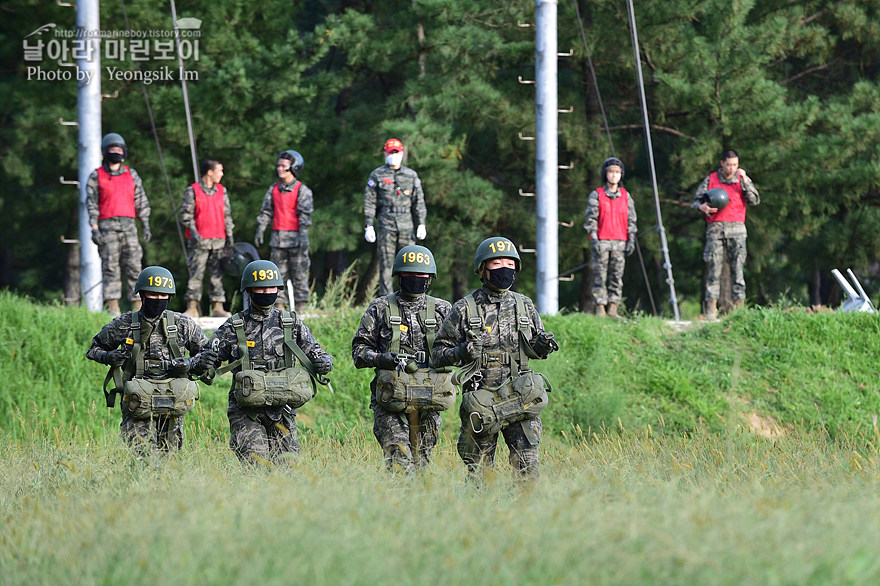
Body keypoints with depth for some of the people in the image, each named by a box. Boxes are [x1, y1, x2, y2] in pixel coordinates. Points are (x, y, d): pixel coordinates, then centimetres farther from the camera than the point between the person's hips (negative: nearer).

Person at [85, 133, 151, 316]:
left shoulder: (131, 175, 15)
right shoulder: (97, 176, 5)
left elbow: (140, 201, 16)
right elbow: (91, 203, 1)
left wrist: (146, 225, 9)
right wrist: (94, 228, -8)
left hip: (129, 225, 3)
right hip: (107, 225, -3)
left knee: (133, 265, -1)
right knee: (110, 266, -7)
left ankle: (137, 304, 1)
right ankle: (112, 307, -9)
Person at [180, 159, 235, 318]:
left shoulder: (222, 191, 13)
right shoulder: (192, 191, -1)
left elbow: (227, 214, 17)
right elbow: (186, 214, -3)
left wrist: (229, 234, 10)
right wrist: (193, 231, -15)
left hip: (219, 239, 4)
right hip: (199, 240, -4)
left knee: (217, 274, 4)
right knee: (196, 274, -6)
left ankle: (217, 307, 6)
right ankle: (192, 307, -4)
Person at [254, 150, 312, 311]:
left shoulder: (302, 190, -2)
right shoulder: (274, 190, 14)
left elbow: (305, 213, -8)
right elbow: (266, 211, 15)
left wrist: (303, 235, -17)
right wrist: (260, 230, 6)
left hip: (296, 237, -5)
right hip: (278, 236, 5)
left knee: (298, 272, -2)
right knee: (278, 273, 3)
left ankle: (301, 305, 1)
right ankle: (279, 304, 6)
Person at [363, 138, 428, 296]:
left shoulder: (411, 175, 11)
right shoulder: (377, 176, 5)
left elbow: (418, 201, 12)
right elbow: (369, 202, 3)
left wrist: (421, 224, 4)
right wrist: (369, 226, -5)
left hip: (406, 225, 2)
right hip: (385, 225, -2)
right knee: (385, 264, -4)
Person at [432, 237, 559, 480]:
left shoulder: (524, 305, 11)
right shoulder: (464, 309, 1)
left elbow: (534, 349, 21)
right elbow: (438, 354, 3)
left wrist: (543, 345, -3)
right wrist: (460, 353, -17)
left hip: (520, 398, 2)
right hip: (480, 401, -2)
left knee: (527, 465, -9)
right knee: (479, 471, 3)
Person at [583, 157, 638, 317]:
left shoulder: (626, 196, 12)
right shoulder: (596, 195, 3)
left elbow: (631, 220, 13)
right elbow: (591, 218, -2)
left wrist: (631, 240, 4)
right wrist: (594, 238, -12)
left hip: (620, 243, 3)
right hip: (601, 242, -3)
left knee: (617, 276, 0)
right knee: (600, 276, -4)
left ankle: (613, 309, 2)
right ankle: (600, 309, -3)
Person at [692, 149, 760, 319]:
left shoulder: (743, 179, 10)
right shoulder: (710, 180, 9)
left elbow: (755, 201, 0)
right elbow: (696, 201, 14)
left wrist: (745, 182, -8)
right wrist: (701, 206, -10)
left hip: (736, 229, 0)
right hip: (715, 227, 0)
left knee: (737, 267, -3)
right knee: (713, 268, -5)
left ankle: (738, 305, -1)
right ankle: (711, 308, -5)